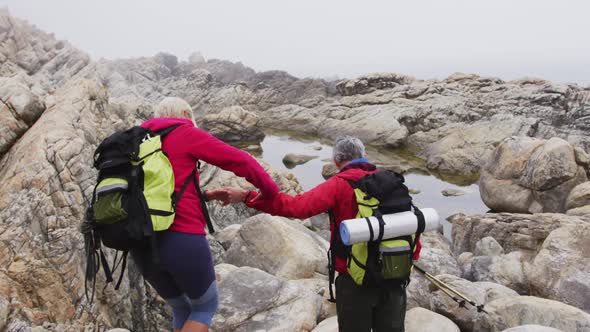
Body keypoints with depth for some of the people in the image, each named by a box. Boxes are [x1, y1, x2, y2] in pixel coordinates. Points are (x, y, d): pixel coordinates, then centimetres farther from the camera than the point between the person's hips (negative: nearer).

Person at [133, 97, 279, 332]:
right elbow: (239, 160, -1)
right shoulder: (186, 134, 1)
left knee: (182, 309, 26)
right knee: (206, 307, 18)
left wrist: (206, 196, 20)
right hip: (182, 241, -6)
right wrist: (270, 190, 11)